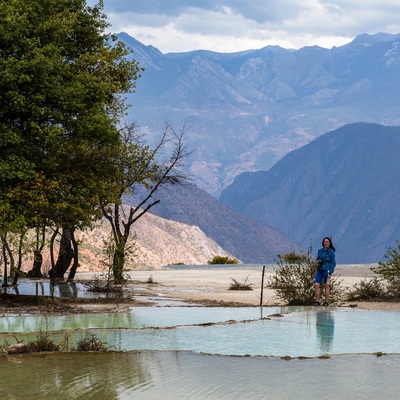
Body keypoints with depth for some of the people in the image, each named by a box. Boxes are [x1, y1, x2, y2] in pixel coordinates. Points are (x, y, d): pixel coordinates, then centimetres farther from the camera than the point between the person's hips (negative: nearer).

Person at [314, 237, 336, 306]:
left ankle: (326, 302, 6)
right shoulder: (320, 251, 14)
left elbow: (333, 263, -4)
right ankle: (317, 301, -1)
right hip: (319, 270, 5)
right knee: (316, 285, -6)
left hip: (327, 270, -5)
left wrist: (330, 273, -12)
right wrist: (318, 261, -1)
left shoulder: (331, 252, -2)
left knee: (326, 286, -1)